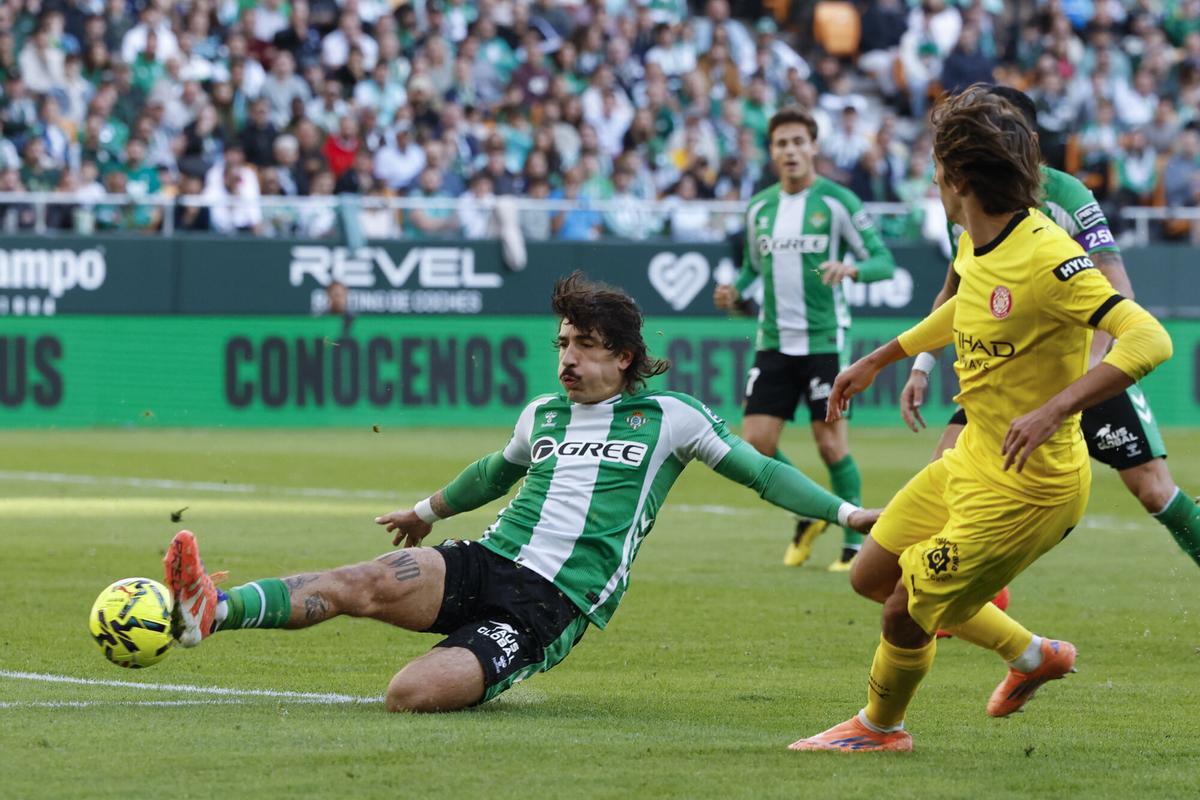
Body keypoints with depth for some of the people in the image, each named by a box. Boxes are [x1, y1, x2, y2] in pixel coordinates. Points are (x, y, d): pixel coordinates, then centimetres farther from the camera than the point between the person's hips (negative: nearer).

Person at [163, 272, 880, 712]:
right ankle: (213, 611, -40)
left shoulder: (668, 418, 4)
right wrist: (429, 509, 55)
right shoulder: (543, 414, 20)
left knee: (413, 694, -31)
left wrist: (846, 512, 1)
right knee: (372, 581, -29)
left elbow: (758, 470, 9)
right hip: (485, 563, 5)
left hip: (552, 609, -5)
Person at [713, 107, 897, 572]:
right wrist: (736, 292, 1)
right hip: (774, 340, 5)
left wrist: (851, 269, -26)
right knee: (755, 444, -3)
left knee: (831, 443, -6)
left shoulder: (837, 202, -5)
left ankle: (854, 543, 8)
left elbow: (884, 262, -5)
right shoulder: (759, 208, 10)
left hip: (824, 338, -5)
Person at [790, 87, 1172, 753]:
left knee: (904, 615, 1)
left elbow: (1149, 340, -35)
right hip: (972, 459, 9)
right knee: (871, 576, 19)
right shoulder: (976, 244, 1)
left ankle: (880, 726, 33)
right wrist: (876, 361, 30)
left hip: (1025, 488, -9)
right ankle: (1029, 653, 34)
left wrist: (1052, 410, -43)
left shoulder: (1047, 259, -28)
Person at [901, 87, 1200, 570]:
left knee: (1153, 490, -14)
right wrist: (921, 367, 8)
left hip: (1090, 366, -5)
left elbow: (1119, 295, -22)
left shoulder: (1065, 196, -17)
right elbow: (952, 295, 17)